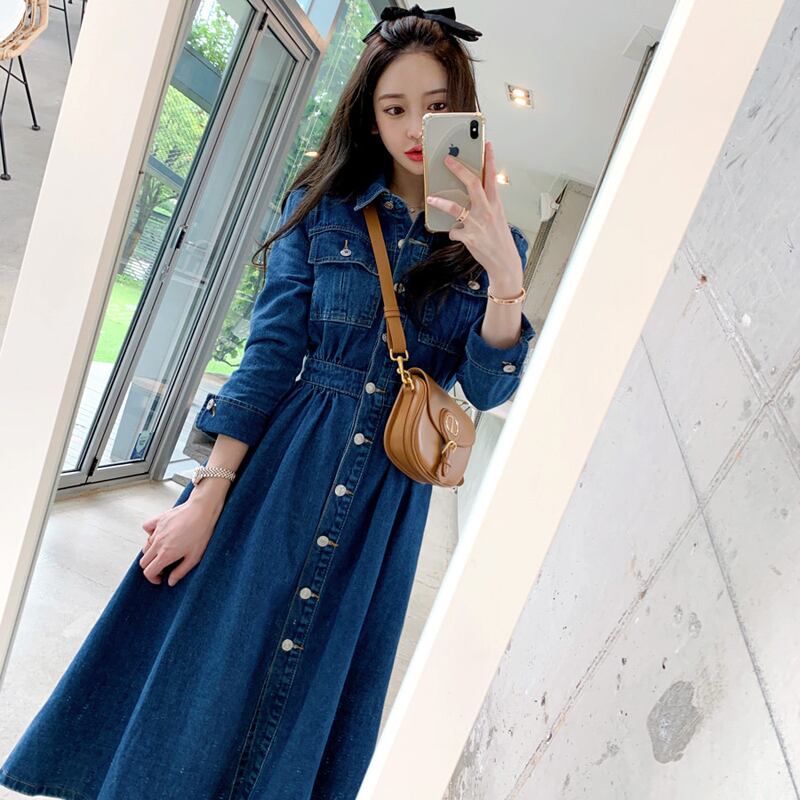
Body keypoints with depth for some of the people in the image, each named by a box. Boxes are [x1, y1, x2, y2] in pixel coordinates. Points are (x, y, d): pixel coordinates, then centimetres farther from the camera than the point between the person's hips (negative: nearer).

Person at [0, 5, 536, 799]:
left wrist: (503, 272, -20)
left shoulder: (489, 242, 4)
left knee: (307, 697, 15)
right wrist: (208, 495, -7)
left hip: (384, 506, 1)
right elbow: (268, 353, -4)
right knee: (193, 661, 10)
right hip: (277, 469, 0)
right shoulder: (324, 207, 1)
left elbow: (488, 389, -5)